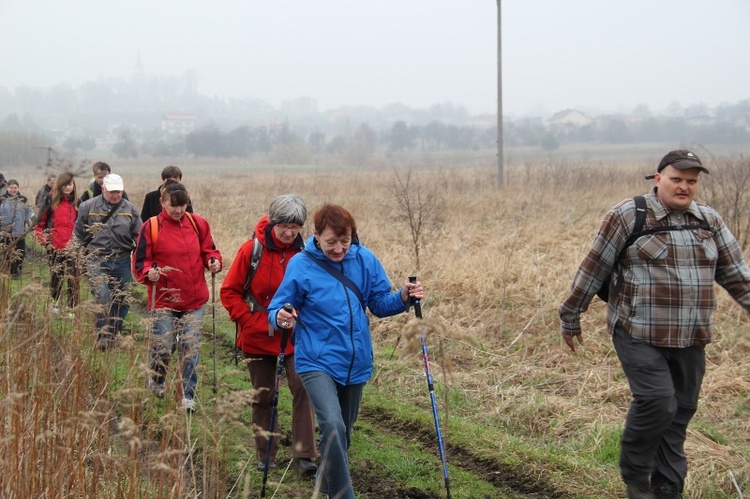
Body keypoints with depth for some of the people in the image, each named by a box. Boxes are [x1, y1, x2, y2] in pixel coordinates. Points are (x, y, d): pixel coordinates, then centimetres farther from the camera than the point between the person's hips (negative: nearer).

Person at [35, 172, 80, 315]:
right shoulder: (50, 201, -2)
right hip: (54, 249, -1)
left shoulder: (77, 202, 5)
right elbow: (40, 224, 2)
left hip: (72, 248, 1)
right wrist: (44, 241, -6)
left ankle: (72, 308, 5)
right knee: (56, 277, 13)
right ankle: (55, 304, 32)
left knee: (73, 279, -2)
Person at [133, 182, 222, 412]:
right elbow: (140, 261, -1)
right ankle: (156, 380, 32)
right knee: (163, 347, 0)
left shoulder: (198, 224, 4)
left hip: (194, 299, 2)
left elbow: (208, 250, 14)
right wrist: (149, 273, -22)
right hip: (163, 299, -2)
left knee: (191, 348, 0)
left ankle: (188, 395, 12)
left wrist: (213, 261, -8)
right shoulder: (151, 227, -4)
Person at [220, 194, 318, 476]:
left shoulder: (305, 252, -5)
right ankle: (265, 455, 24)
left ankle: (304, 455, -11)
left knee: (302, 388, -14)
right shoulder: (252, 249, -9)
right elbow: (230, 292, -4)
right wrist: (251, 322, -10)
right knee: (263, 396, 10)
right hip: (258, 337, 0)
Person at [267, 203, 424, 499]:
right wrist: (280, 318, -31)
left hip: (356, 362, 5)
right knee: (332, 426, -26)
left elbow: (379, 304, 4)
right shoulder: (302, 265, -13)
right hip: (317, 361, -4)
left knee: (343, 431, 20)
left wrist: (403, 299, -16)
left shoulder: (365, 260, -4)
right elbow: (277, 308, -8)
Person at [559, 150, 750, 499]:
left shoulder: (710, 222, 10)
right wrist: (570, 317, 2)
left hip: (691, 339, 5)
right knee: (656, 402, -16)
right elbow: (593, 269, -2)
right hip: (640, 335, -5)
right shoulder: (628, 216, -6)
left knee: (681, 410, 8)